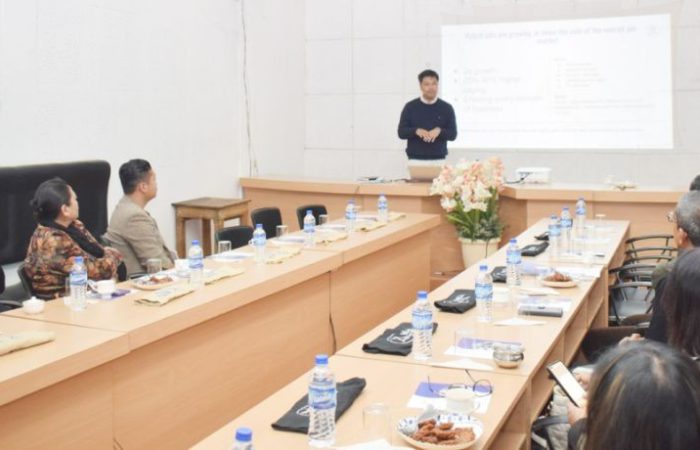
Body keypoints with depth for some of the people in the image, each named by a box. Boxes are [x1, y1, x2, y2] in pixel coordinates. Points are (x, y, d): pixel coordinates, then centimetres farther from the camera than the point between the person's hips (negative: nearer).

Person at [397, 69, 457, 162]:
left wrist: (439, 131, -16)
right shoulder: (410, 107, 5)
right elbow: (401, 132, 3)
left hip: (438, 160, 0)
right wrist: (416, 131, -16)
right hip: (415, 159, 0)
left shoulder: (446, 108, 6)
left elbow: (453, 134, 4)